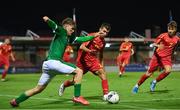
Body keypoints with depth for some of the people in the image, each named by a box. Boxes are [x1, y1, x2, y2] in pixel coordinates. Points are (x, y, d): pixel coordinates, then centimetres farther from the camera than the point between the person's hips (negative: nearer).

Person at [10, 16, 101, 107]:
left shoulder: (68, 37, 23)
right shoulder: (61, 31, -1)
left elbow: (80, 39, 30)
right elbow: (54, 26, -22)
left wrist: (93, 36, 31)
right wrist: (48, 20, -43)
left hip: (47, 64, 9)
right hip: (53, 61, -9)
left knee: (38, 89, 15)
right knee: (79, 71, -5)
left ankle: (15, 101, 18)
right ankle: (77, 97, -4)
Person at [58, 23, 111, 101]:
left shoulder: (103, 42, 6)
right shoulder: (92, 36, -15)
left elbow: (100, 54, 20)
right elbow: (81, 47, -24)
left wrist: (101, 65, 13)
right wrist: (90, 51, -42)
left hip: (92, 61, 5)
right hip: (83, 60, -5)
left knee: (103, 73, -21)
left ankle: (106, 95, -21)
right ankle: (63, 85, 40)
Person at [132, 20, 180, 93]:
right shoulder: (163, 36, -9)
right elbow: (154, 44, -15)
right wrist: (158, 45, -34)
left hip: (167, 58, 2)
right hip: (157, 56, -2)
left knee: (168, 70, -28)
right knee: (149, 73, -1)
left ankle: (154, 82, -7)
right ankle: (137, 86, 20)